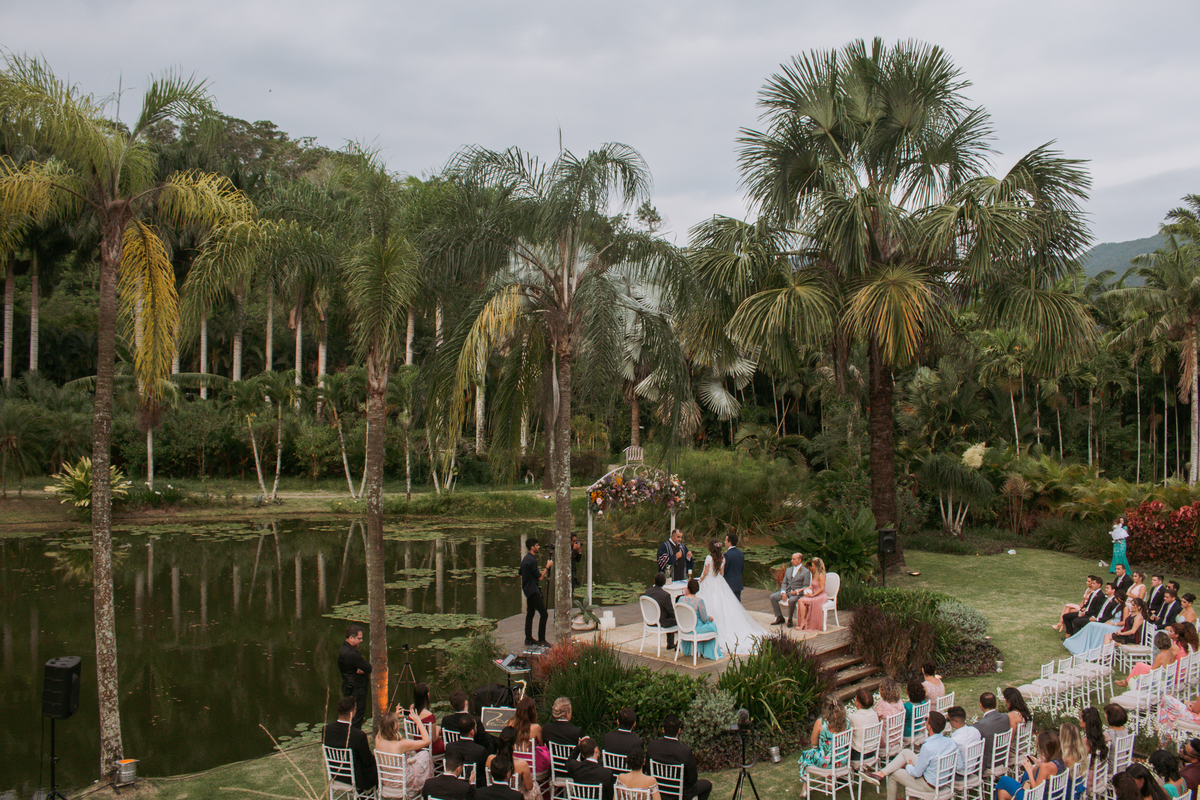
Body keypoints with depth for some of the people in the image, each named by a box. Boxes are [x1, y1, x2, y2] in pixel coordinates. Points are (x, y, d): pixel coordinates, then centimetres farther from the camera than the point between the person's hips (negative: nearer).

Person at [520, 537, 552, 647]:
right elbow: (540, 577, -16)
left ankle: (528, 639, 15)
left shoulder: (525, 559, 13)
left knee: (530, 613, 13)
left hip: (527, 589, 11)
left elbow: (521, 575, 21)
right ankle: (541, 640, -10)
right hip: (533, 590, -11)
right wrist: (547, 566, -7)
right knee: (543, 613, -10)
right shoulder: (532, 560, -18)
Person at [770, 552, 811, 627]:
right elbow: (784, 583, 13)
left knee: (792, 600, -38)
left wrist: (796, 592, -22)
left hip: (797, 593, -6)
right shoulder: (788, 570, 17)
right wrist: (783, 593, -6)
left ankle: (789, 620, -17)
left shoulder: (806, 572, -2)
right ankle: (779, 617, -5)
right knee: (772, 597, -14)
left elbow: (806, 587, -7)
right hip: (786, 591, 6)